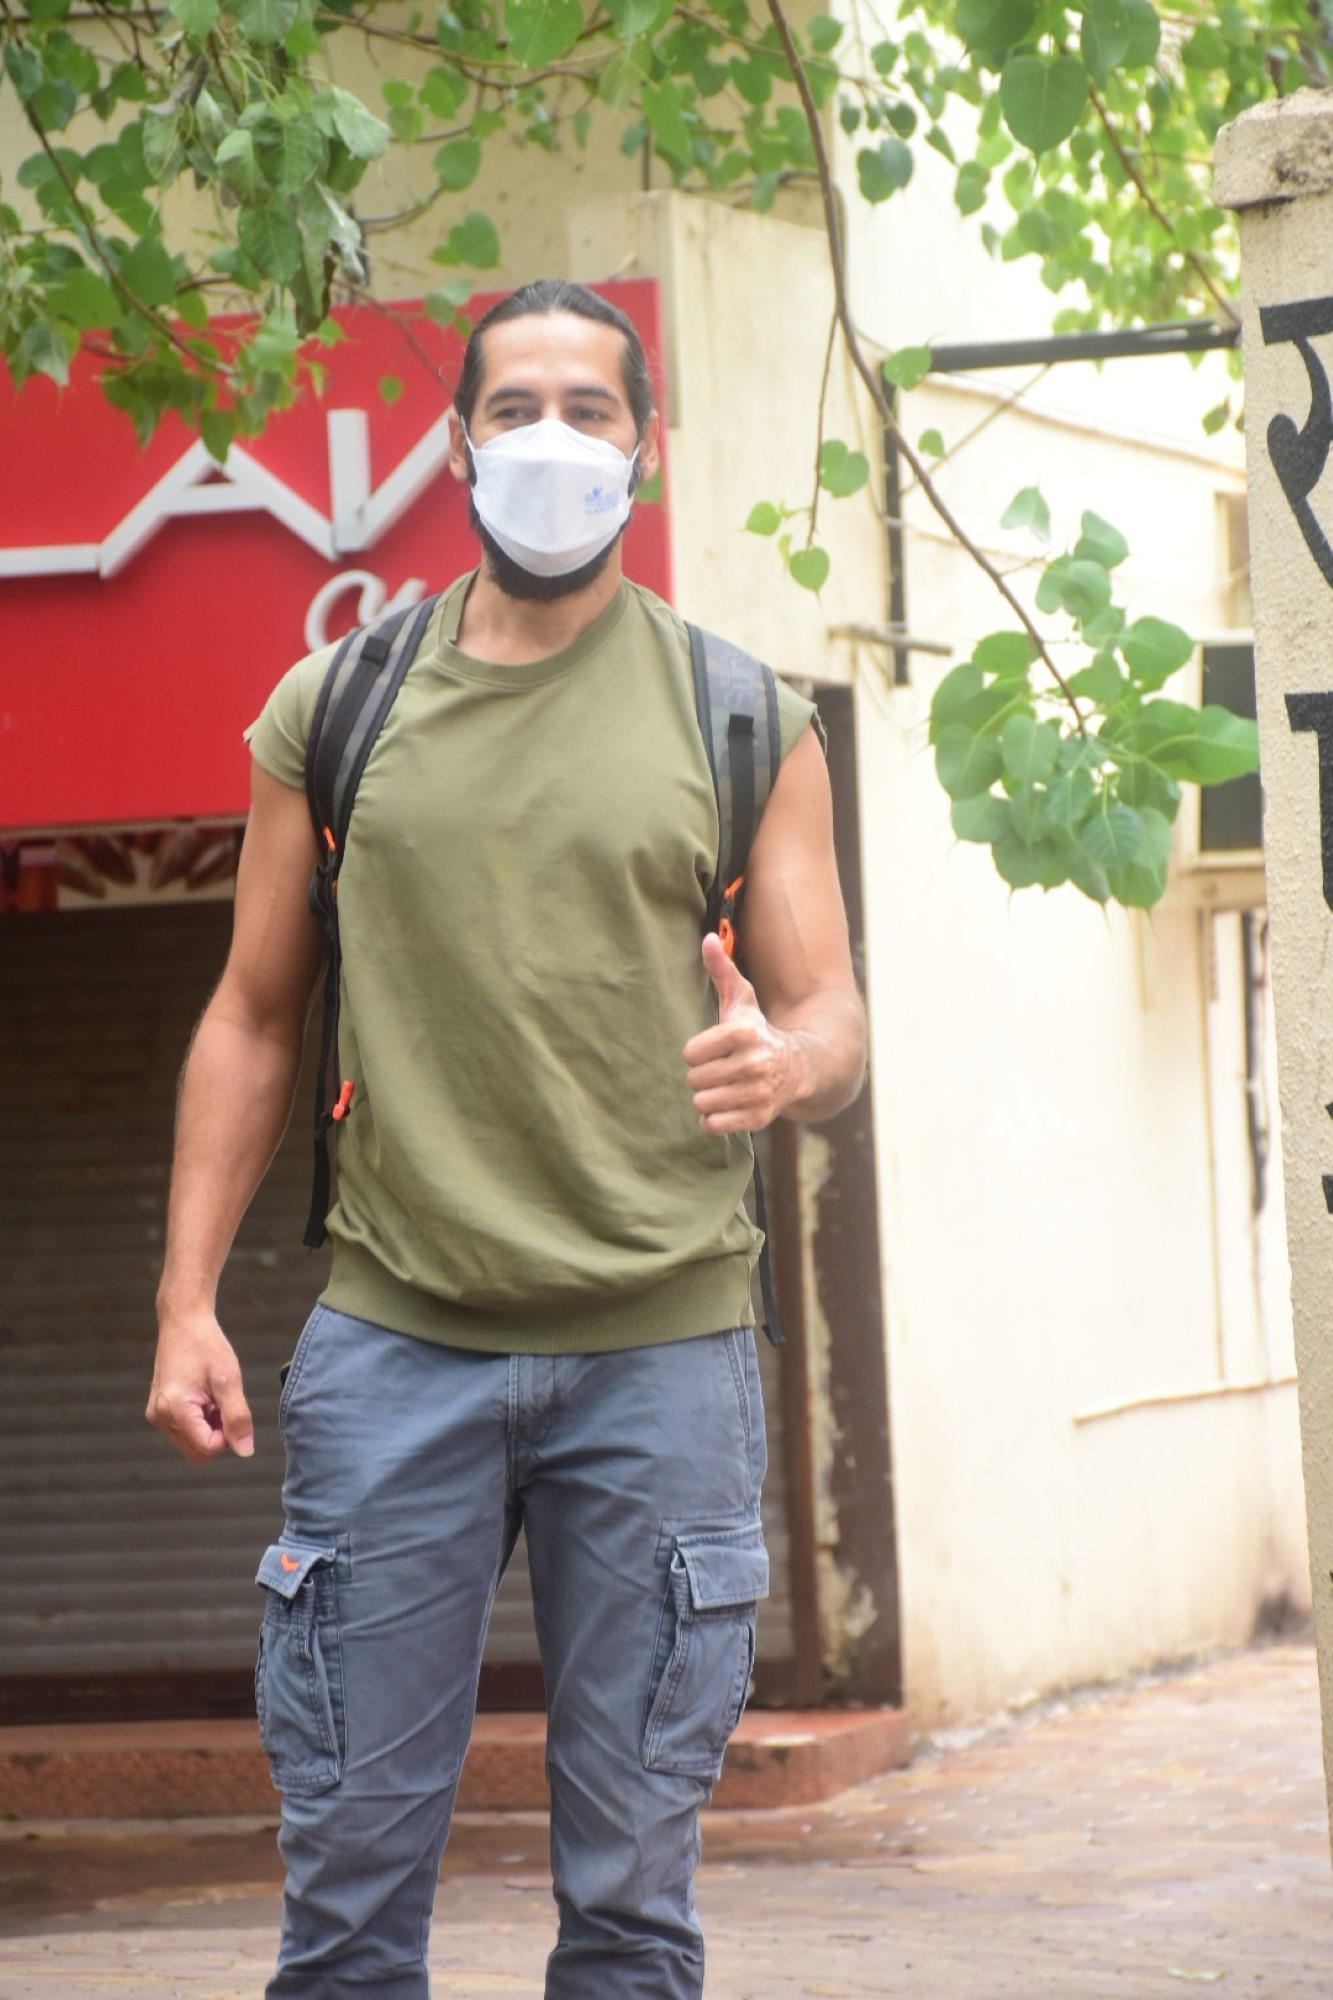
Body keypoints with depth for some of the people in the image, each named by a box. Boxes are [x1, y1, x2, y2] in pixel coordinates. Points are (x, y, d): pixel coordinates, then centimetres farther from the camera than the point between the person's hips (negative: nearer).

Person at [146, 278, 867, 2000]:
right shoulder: (332, 709, 9)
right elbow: (254, 1020, 12)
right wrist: (187, 1301, 3)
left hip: (660, 1347, 0)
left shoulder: (743, 719, 7)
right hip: (395, 1341, 1)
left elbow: (832, 1017, 7)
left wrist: (786, 1060, -18)